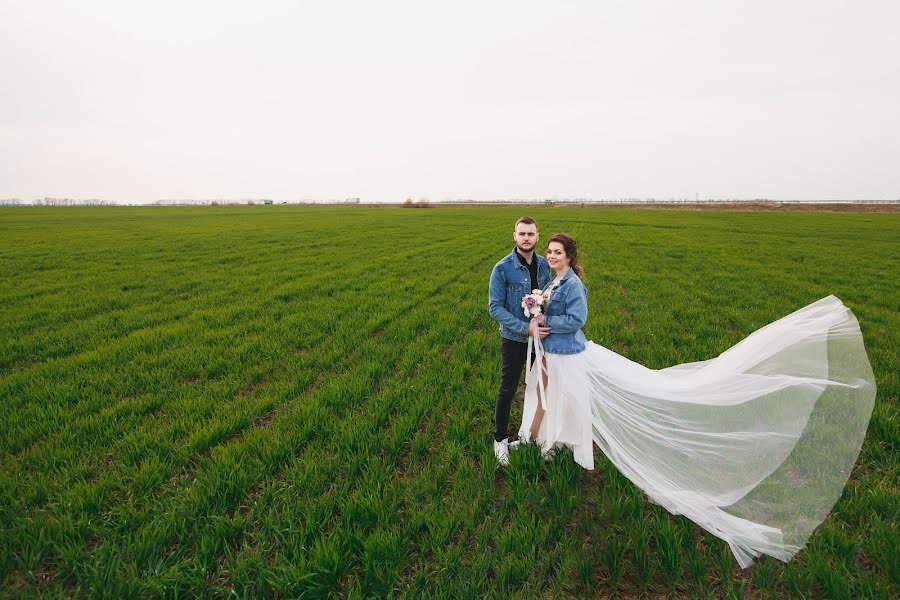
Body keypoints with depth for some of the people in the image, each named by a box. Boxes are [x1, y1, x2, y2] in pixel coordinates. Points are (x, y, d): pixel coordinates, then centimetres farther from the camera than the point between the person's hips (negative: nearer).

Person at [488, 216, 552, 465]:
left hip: (540, 335, 5)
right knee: (508, 389, 6)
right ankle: (500, 439, 23)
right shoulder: (503, 268, -16)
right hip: (514, 339, -4)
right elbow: (495, 307, -17)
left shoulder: (544, 264, -2)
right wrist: (525, 328, -23)